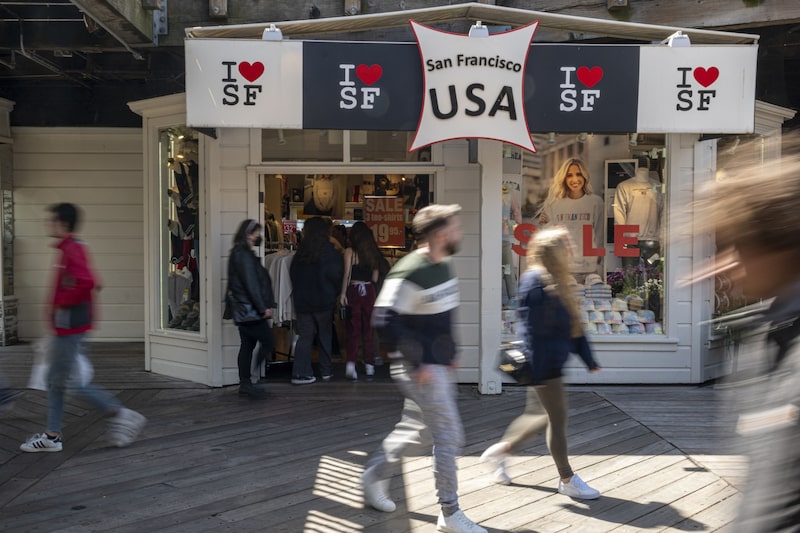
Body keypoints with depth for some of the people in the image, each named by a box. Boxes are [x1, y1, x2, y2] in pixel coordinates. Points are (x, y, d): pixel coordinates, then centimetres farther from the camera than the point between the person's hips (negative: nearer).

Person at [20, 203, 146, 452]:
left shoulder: (73, 249, -17)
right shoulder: (70, 248, 14)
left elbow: (86, 282, -31)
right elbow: (88, 283, 22)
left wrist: (62, 302, -20)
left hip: (69, 326, -10)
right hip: (64, 327, 10)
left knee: (73, 380, -5)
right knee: (55, 379, 13)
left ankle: (121, 414, 0)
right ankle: (52, 436, 20)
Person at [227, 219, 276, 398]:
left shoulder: (237, 253, 15)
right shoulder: (244, 255, -16)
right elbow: (251, 284, -20)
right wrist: (263, 308, -16)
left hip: (242, 309, 10)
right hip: (251, 309, -10)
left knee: (247, 345, 12)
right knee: (268, 342, -7)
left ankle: (245, 383, 16)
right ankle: (246, 382, -8)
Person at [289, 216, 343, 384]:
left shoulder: (300, 252, 2)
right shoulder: (329, 251, -9)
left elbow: (292, 274, 8)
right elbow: (336, 275, -9)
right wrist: (335, 293, 7)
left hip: (301, 301, 3)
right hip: (323, 301, -3)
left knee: (305, 336, 5)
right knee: (325, 335, 10)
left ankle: (300, 372, -3)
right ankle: (326, 371, 16)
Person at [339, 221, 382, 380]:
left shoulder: (350, 251, -6)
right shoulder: (373, 252, 5)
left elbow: (347, 275, -11)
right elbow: (375, 278, 8)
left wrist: (343, 293, -7)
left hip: (354, 291, -3)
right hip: (369, 292, 3)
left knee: (353, 330, 0)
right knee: (368, 330, 11)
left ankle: (351, 363, -15)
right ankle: (369, 365, 16)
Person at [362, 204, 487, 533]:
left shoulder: (442, 266, 7)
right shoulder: (410, 273, -22)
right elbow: (385, 321, -25)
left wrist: (448, 351, 15)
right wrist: (418, 363, -23)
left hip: (438, 365, 9)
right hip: (420, 369, -9)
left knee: (412, 428, 21)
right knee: (449, 436, -4)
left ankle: (374, 477, 39)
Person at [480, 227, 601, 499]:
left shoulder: (557, 282, 12)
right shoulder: (535, 282, -17)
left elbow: (572, 326, 16)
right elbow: (534, 329, -21)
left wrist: (588, 359, 18)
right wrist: (537, 371, -22)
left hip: (553, 363, 10)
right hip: (543, 364, -10)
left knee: (541, 415, 17)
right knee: (558, 419, 0)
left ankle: (501, 450, 33)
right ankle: (566, 480, 13)